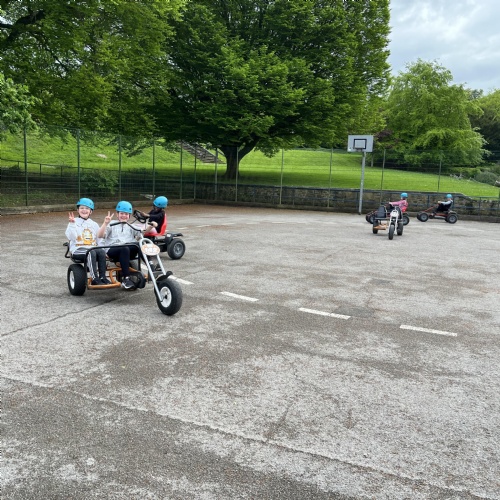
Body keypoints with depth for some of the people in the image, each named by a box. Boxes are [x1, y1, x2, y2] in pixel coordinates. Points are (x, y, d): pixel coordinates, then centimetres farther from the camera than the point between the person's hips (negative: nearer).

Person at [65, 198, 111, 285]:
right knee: (91, 253, -36)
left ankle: (102, 277, -27)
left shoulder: (94, 224, 20)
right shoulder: (74, 222, 8)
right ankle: (94, 279, -37)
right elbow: (70, 237, -9)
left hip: (92, 248, 4)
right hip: (77, 250, -4)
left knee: (101, 252, -29)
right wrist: (72, 223, -16)